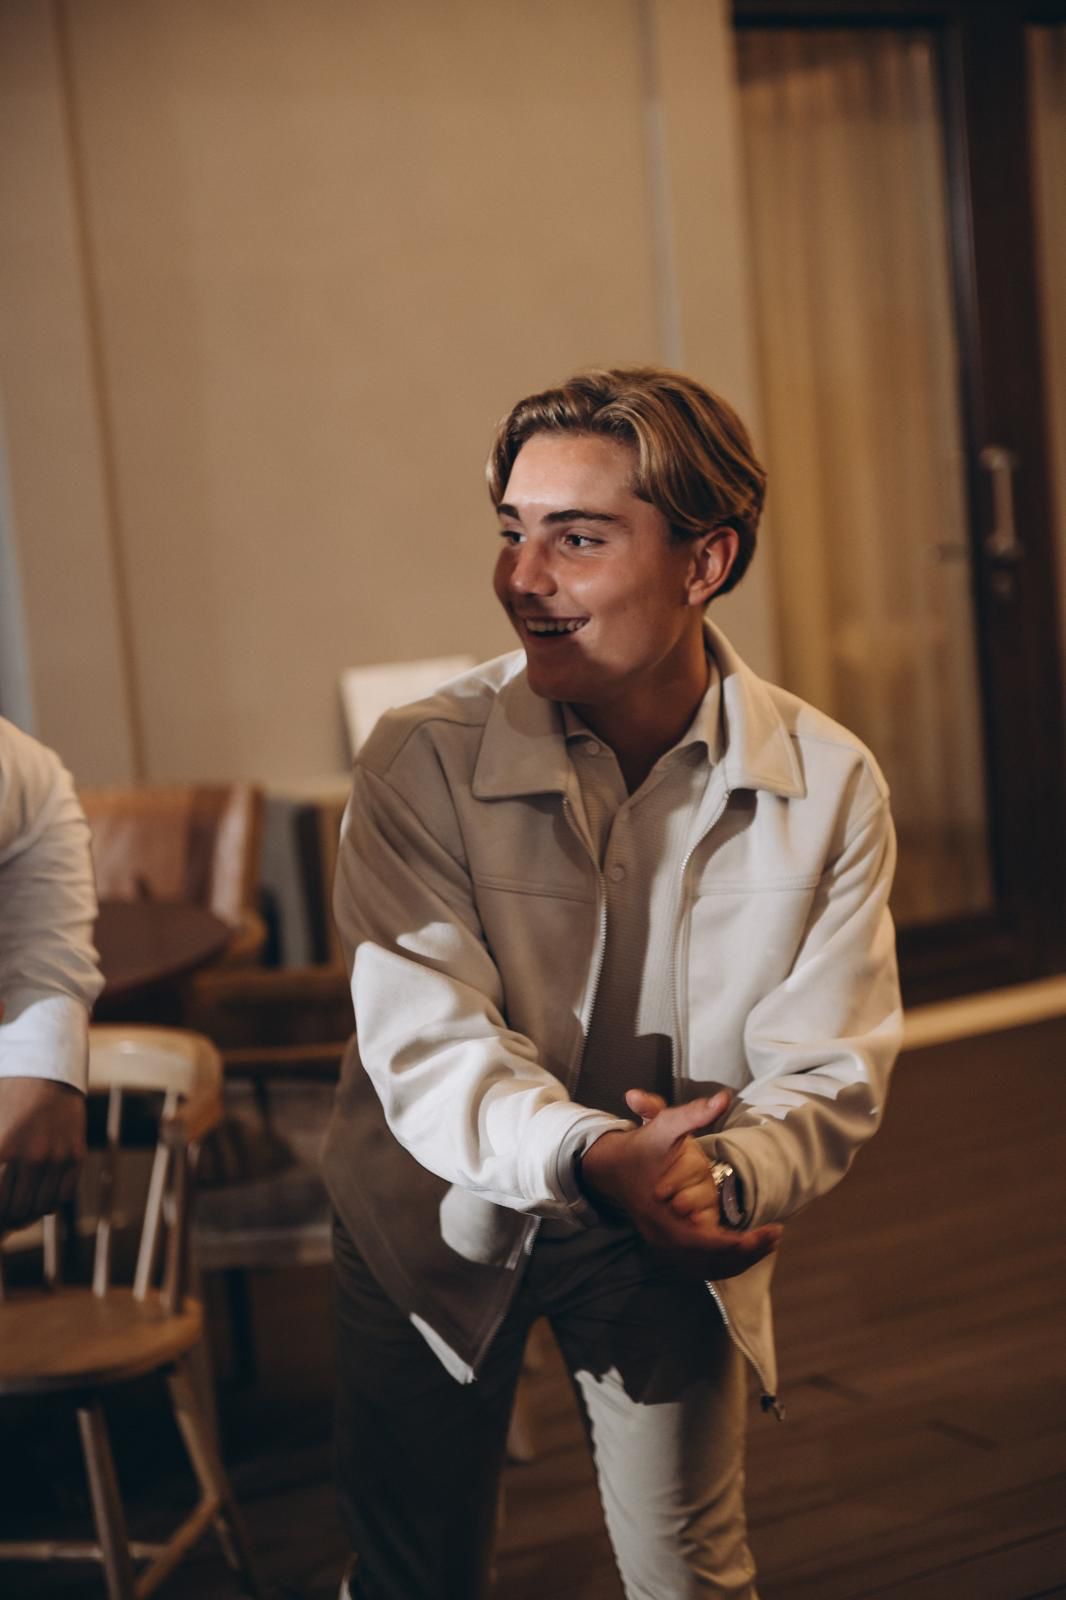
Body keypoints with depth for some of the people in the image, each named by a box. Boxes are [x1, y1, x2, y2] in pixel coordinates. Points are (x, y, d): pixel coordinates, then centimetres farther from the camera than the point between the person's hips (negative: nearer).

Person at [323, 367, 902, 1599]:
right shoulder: (421, 762, -20)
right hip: (440, 1219, 0)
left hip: (668, 1226, 1)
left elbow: (828, 1075, -16)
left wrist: (722, 1176, -38)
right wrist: (590, 1157, -45)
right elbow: (426, 1041, -26)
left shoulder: (829, 784, -15)